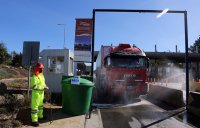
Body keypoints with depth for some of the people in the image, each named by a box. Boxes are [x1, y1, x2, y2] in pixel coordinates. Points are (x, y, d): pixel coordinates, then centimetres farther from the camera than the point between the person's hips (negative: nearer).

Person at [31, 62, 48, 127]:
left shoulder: (41, 75, 9)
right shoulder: (34, 77, -20)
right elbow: (34, 86, -25)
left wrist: (45, 86, -1)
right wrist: (43, 87, -24)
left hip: (41, 93, 10)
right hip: (36, 93, -9)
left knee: (40, 105, 22)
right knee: (35, 106, -3)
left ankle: (40, 116, 39)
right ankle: (34, 120, 4)